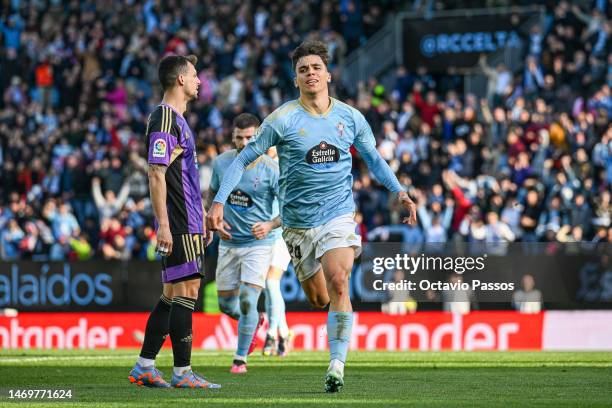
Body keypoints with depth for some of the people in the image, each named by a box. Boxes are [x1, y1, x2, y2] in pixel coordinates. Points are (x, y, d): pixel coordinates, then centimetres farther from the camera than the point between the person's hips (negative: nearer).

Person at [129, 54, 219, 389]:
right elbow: (156, 175, -18)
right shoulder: (165, 120, -12)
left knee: (172, 293, 11)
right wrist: (163, 224, -22)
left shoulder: (178, 120, 19)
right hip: (179, 225, -10)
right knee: (186, 289, -10)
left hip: (188, 223, 10)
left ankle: (144, 366, 14)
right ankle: (182, 371, -9)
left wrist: (202, 221, 25)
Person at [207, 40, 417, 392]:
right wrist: (219, 201, -12)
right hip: (298, 223, 0)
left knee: (338, 285, -21)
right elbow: (244, 159, -3)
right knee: (318, 300, 7)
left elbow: (373, 158, 16)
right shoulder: (283, 119, -6)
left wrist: (399, 192, 4)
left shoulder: (350, 117, 1)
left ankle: (337, 363, -21)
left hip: (339, 215, 0)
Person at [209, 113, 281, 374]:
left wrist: (270, 225, -25)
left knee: (247, 300, -16)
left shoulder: (269, 169, -13)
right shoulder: (221, 163, -2)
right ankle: (254, 322, 44)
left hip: (258, 244, -4)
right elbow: (212, 194, 15)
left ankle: (240, 358, 0)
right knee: (226, 304, 10)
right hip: (229, 242, 4)